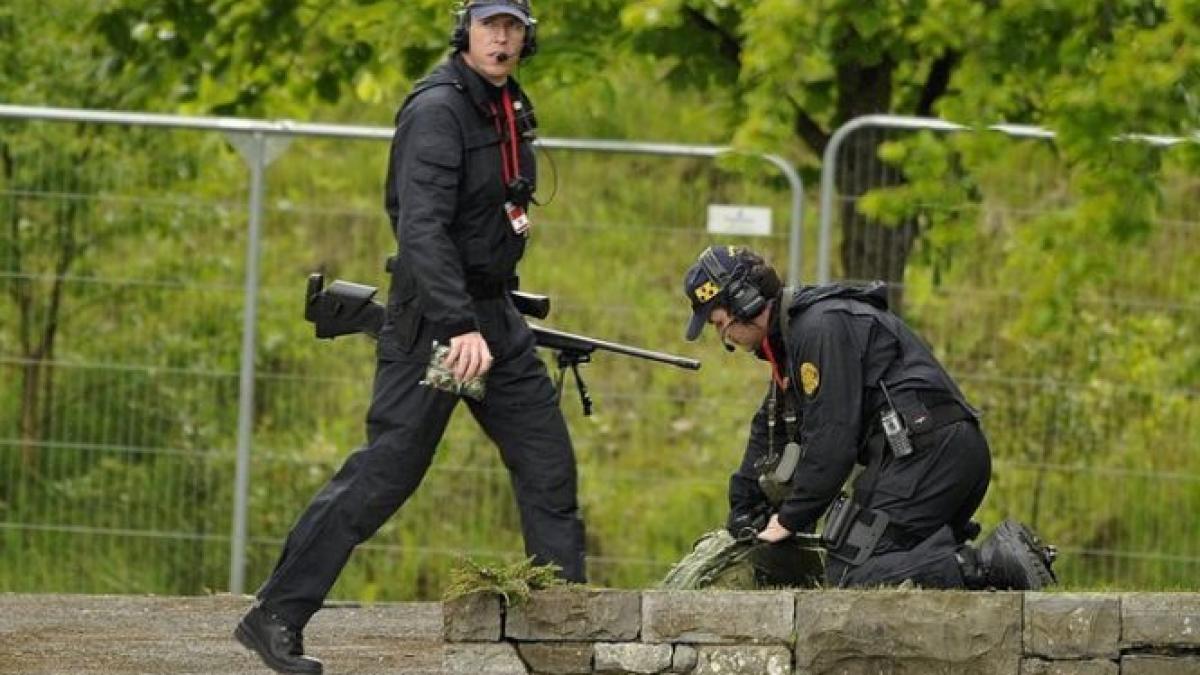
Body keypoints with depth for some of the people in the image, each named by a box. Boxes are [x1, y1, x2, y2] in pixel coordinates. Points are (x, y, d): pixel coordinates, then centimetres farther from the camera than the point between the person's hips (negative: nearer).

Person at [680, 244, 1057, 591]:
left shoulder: (821, 327, -11)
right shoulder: (790, 336, 24)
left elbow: (832, 435, -15)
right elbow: (770, 429, 33)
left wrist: (792, 519, -8)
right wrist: (743, 514, 28)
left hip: (925, 452, -11)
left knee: (849, 579, -17)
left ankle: (990, 566, -26)